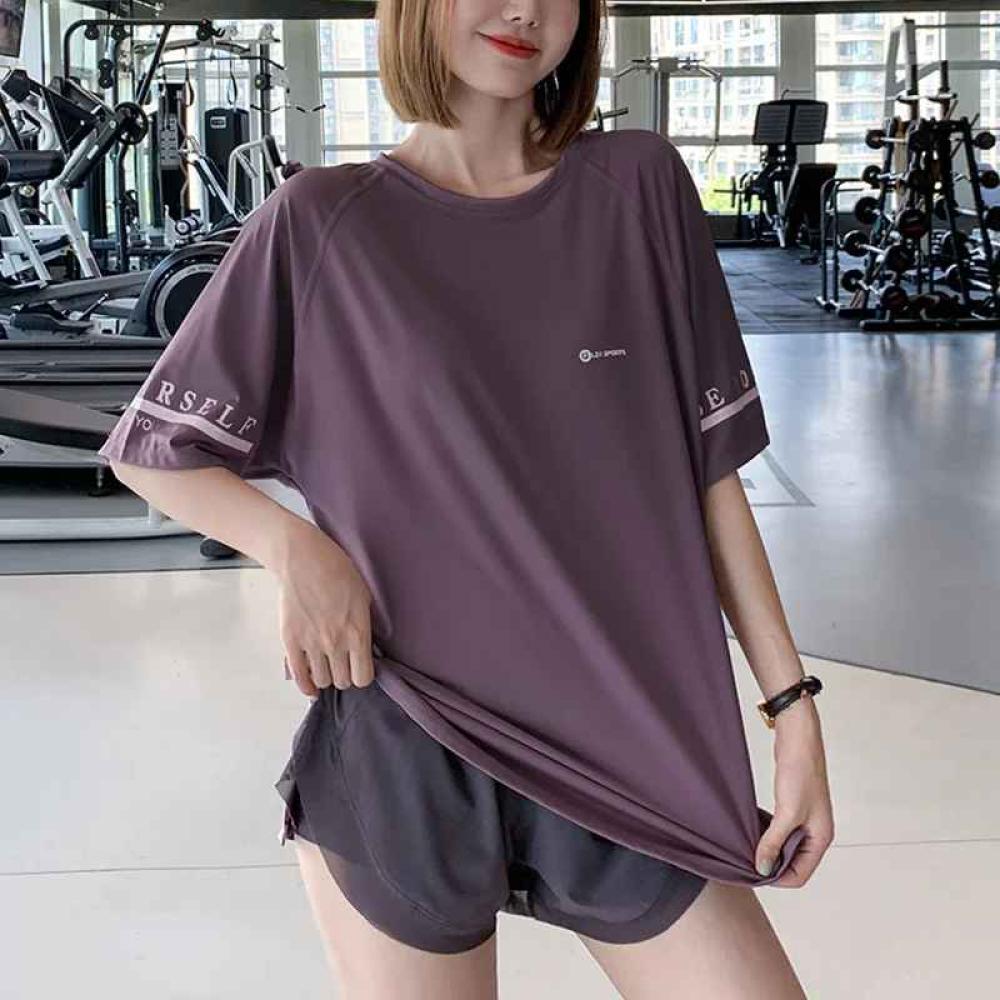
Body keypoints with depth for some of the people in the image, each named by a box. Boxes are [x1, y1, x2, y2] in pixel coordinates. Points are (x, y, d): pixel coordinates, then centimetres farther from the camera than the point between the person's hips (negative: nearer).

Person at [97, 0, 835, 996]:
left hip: (631, 749, 2)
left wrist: (793, 704, 1)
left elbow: (707, 469, 3)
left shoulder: (640, 188, 0)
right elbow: (150, 452, 4)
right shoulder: (322, 224, -4)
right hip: (403, 756, -1)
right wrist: (291, 543, -15)